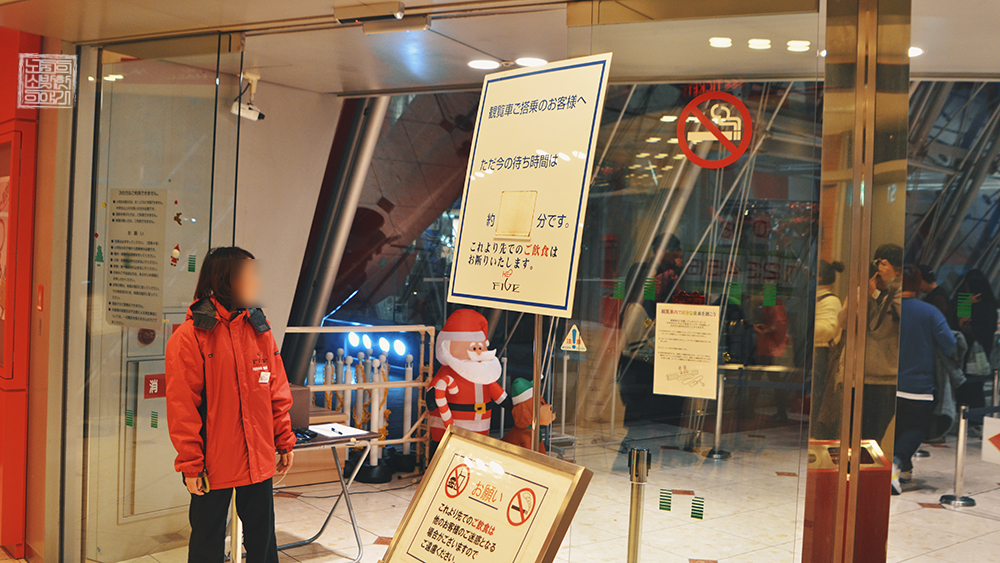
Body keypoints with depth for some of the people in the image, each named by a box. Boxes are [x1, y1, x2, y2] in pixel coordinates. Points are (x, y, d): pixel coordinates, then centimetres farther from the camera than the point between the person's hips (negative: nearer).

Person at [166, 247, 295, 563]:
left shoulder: (260, 330, 5)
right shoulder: (190, 336, -11)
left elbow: (278, 392, 10)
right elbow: (181, 407, -11)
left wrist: (284, 442, 8)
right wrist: (190, 464, -11)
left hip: (259, 462, 5)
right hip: (213, 464, -4)